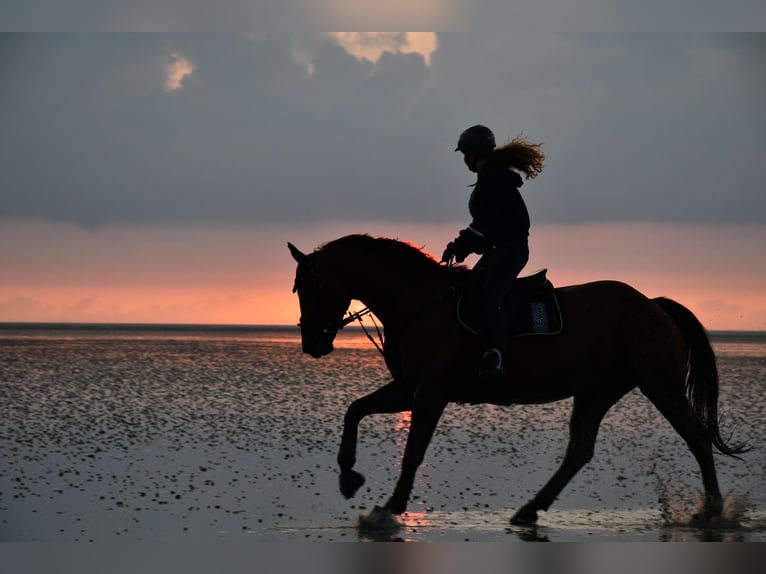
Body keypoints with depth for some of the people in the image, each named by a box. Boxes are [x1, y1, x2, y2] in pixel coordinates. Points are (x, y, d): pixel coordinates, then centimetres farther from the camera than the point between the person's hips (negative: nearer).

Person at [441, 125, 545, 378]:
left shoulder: (493, 178, -13)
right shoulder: (491, 177, 20)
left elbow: (487, 222, -21)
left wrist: (460, 245, -15)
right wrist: (461, 245, 13)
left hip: (510, 247, -11)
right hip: (499, 248, 11)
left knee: (489, 298, -26)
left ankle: (495, 356, -36)